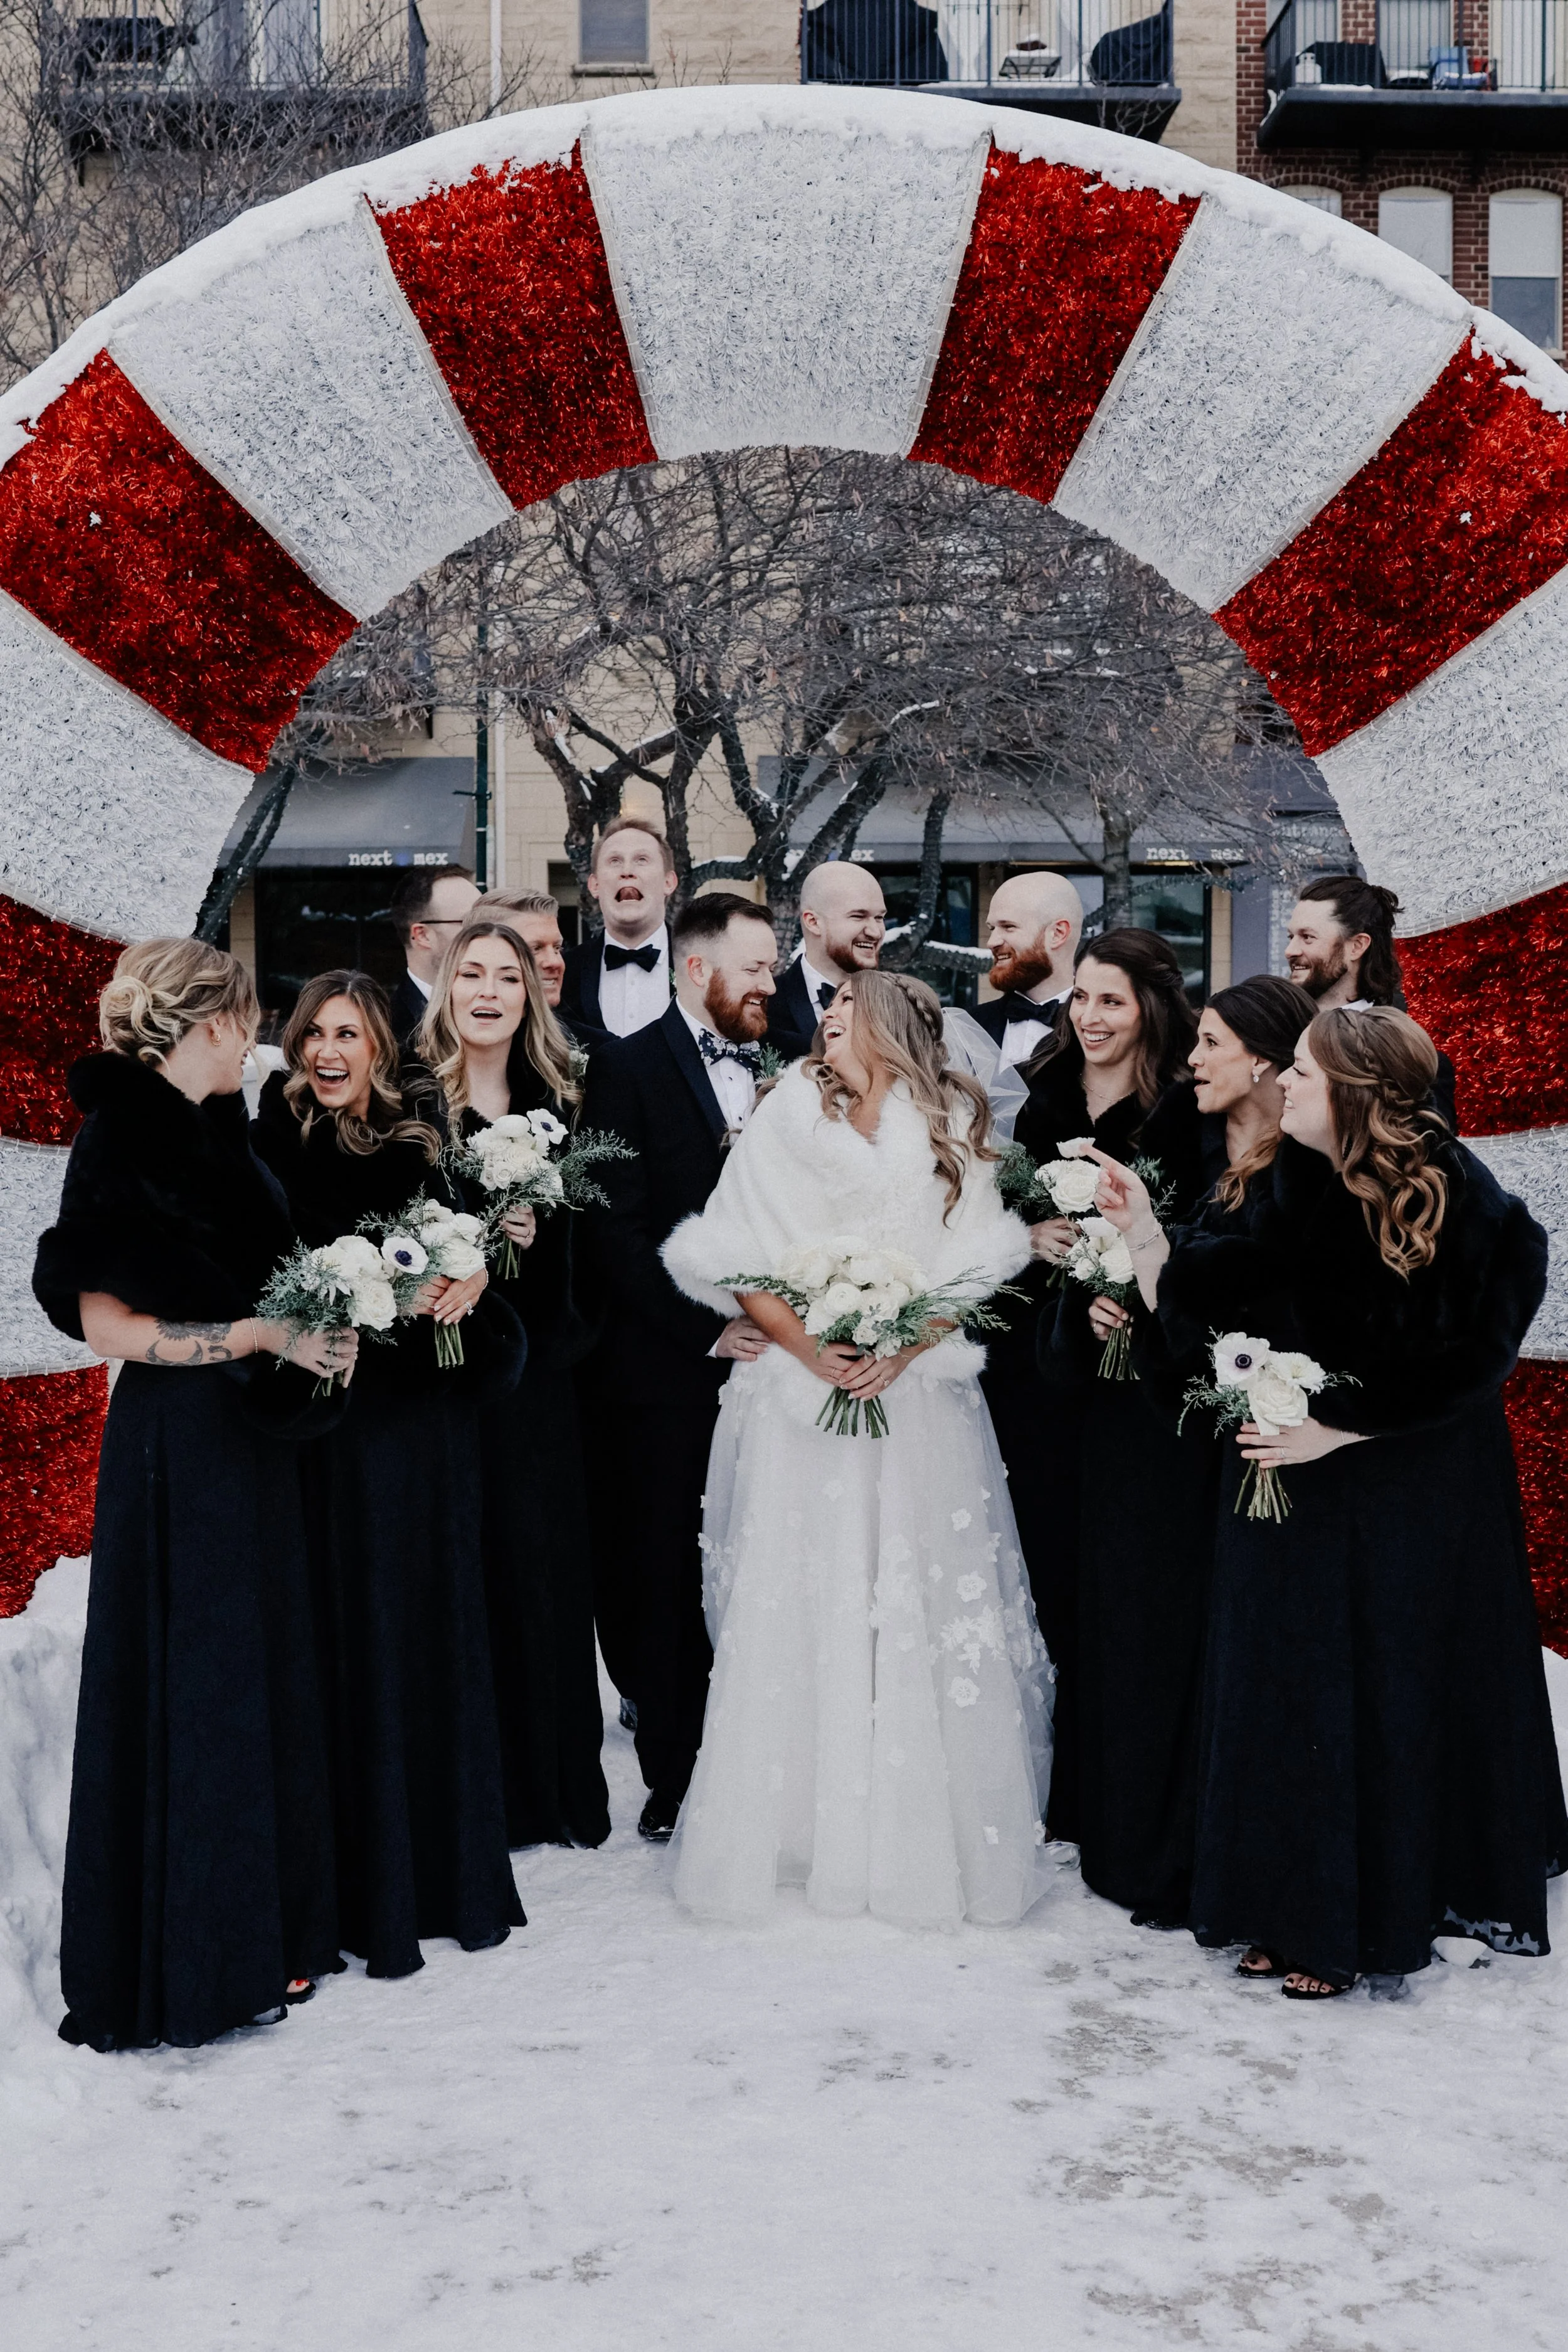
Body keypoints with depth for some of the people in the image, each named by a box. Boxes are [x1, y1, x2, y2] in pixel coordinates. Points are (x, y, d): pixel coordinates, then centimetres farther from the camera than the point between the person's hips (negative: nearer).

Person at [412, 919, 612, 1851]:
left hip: (537, 1370, 3)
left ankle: (558, 1788, 22)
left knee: (547, 1566, 7)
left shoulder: (561, 1103, 10)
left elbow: (585, 1242, 11)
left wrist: (536, 1235, -8)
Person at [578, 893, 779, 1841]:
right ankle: (673, 1773, 19)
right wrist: (708, 1327, -12)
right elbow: (618, 1228, -8)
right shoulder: (630, 1068, -1)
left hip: (762, 1359, 3)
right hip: (665, 1367, -3)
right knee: (666, 1575, 6)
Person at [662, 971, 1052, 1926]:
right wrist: (806, 1344, -13)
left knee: (922, 1615, -1)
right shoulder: (789, 1114, 6)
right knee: (790, 1610, -1)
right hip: (796, 1398, 0)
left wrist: (905, 1349, -14)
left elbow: (974, 1270, 1)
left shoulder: (953, 1129, 7)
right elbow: (735, 1262, 1)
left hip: (918, 1396, 0)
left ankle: (922, 1835, 11)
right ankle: (792, 1828, 11)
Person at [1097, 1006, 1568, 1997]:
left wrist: (1334, 1430, -18)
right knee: (1285, 1685, 10)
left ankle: (1354, 1923, 22)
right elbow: (1205, 1303, 0)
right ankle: (1290, 1910, 25)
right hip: (1290, 1489, 5)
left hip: (1401, 1497, -5)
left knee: (1375, 1695, 5)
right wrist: (1145, 1230, -11)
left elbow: (1455, 1367, -16)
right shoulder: (1298, 1190, -1)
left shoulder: (1452, 1201, -17)